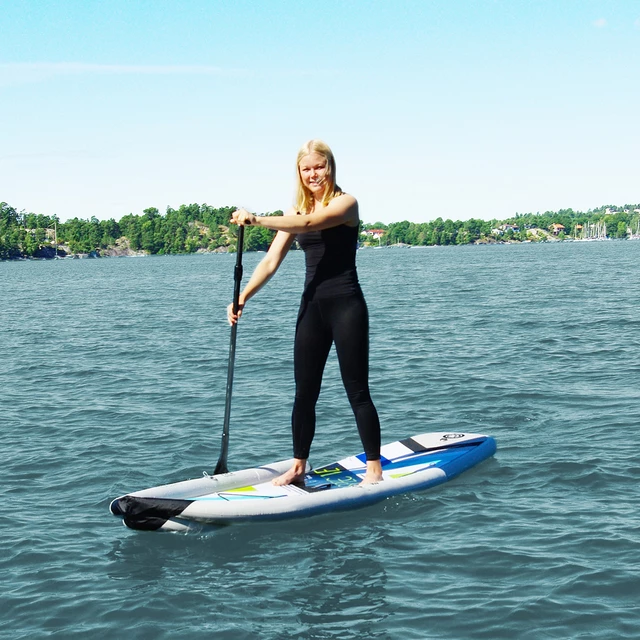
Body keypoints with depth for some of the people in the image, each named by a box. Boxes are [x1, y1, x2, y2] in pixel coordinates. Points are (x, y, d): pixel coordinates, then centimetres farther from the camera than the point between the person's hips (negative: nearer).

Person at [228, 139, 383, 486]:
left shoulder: (345, 203, -8)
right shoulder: (296, 211, 10)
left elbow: (310, 223, -28)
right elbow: (271, 260, 3)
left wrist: (258, 219, -37)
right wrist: (243, 296, -11)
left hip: (346, 305, -6)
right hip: (312, 306, 6)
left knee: (357, 391, -2)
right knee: (304, 392, 9)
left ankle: (374, 469, 5)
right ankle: (298, 466, 19)